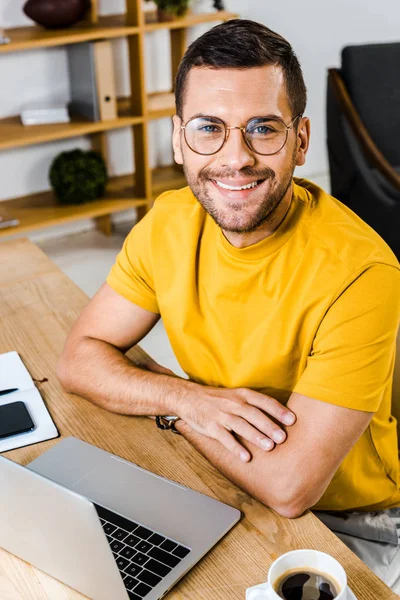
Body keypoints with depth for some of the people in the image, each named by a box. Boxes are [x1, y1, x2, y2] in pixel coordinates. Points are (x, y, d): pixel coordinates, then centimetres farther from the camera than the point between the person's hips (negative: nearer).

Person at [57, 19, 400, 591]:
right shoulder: (169, 223, -10)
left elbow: (290, 486, -30)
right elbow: (79, 359, -4)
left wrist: (156, 384, -18)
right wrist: (191, 399, -23)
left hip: (353, 524, -4)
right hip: (226, 480, 5)